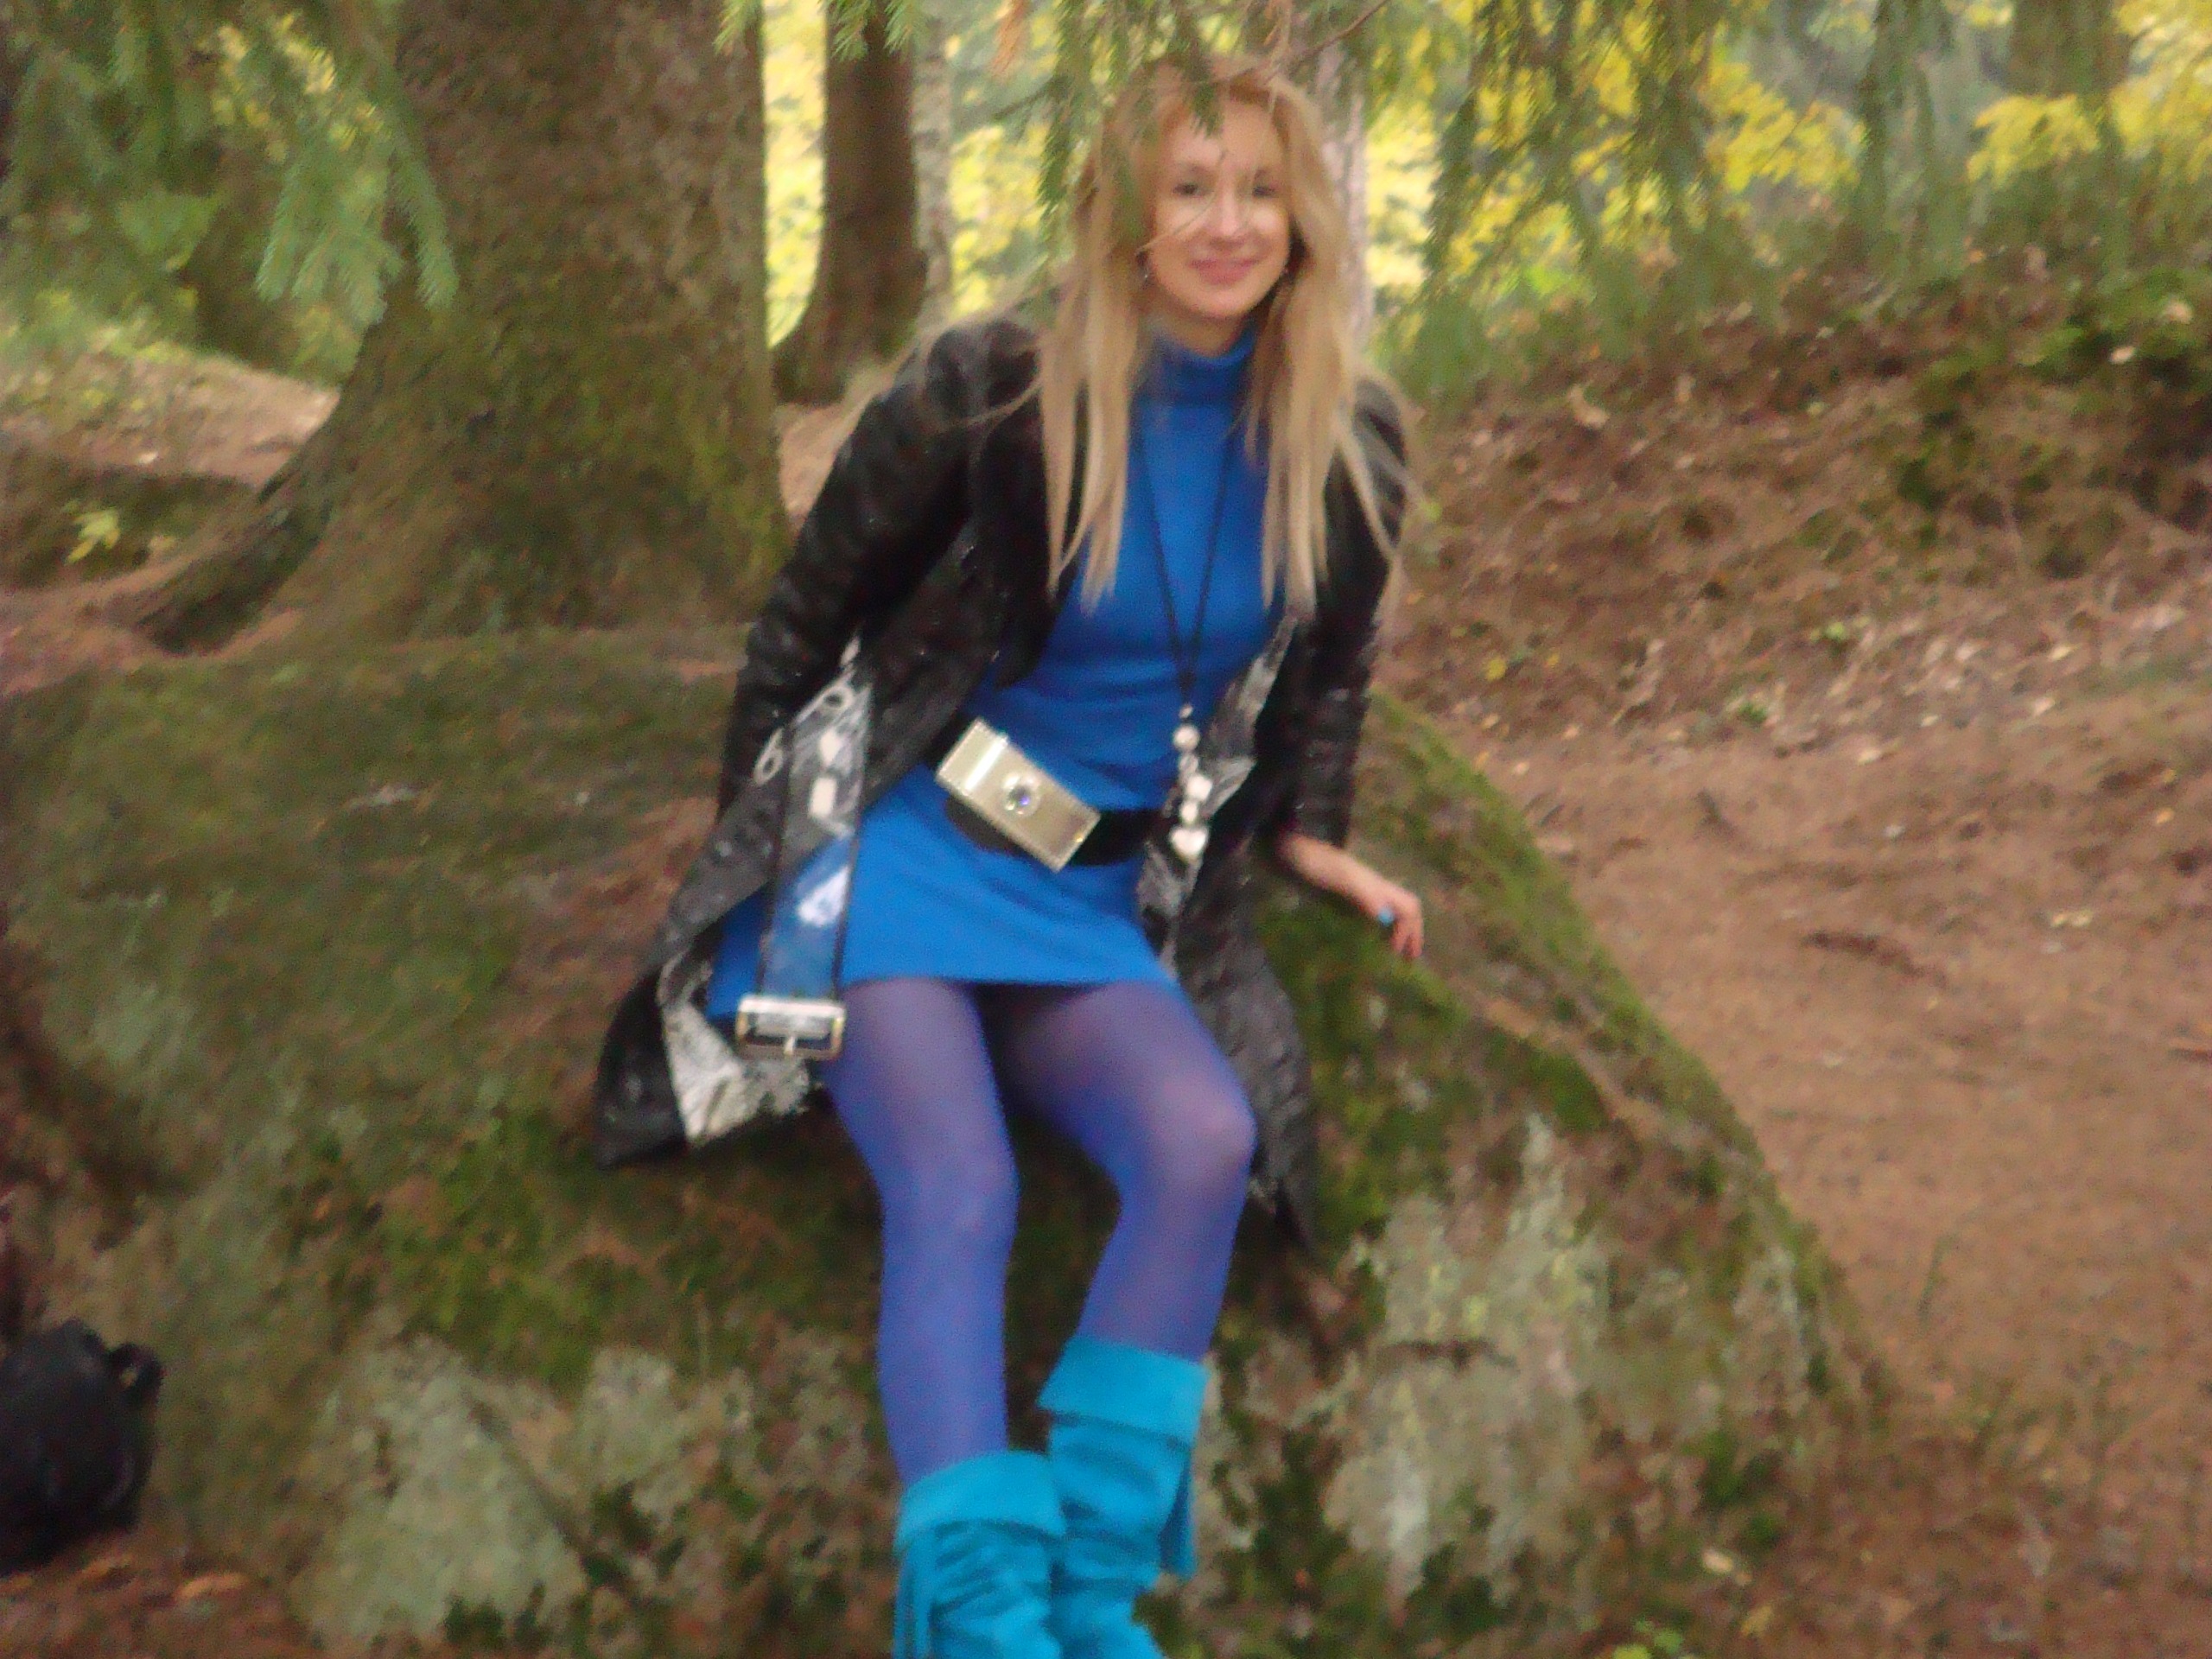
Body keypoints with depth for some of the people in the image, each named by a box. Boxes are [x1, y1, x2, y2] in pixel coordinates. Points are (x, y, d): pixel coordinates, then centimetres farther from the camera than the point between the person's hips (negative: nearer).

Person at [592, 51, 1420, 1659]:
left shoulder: (1348, 449, 2)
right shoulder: (986, 394, -10)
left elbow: (1328, 664, 22)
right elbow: (808, 617, 2)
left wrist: (1309, 834, 13)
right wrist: (767, 842, 3)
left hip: (1103, 904, 3)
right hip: (909, 847, -3)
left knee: (1210, 1139, -26)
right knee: (959, 1194, -27)